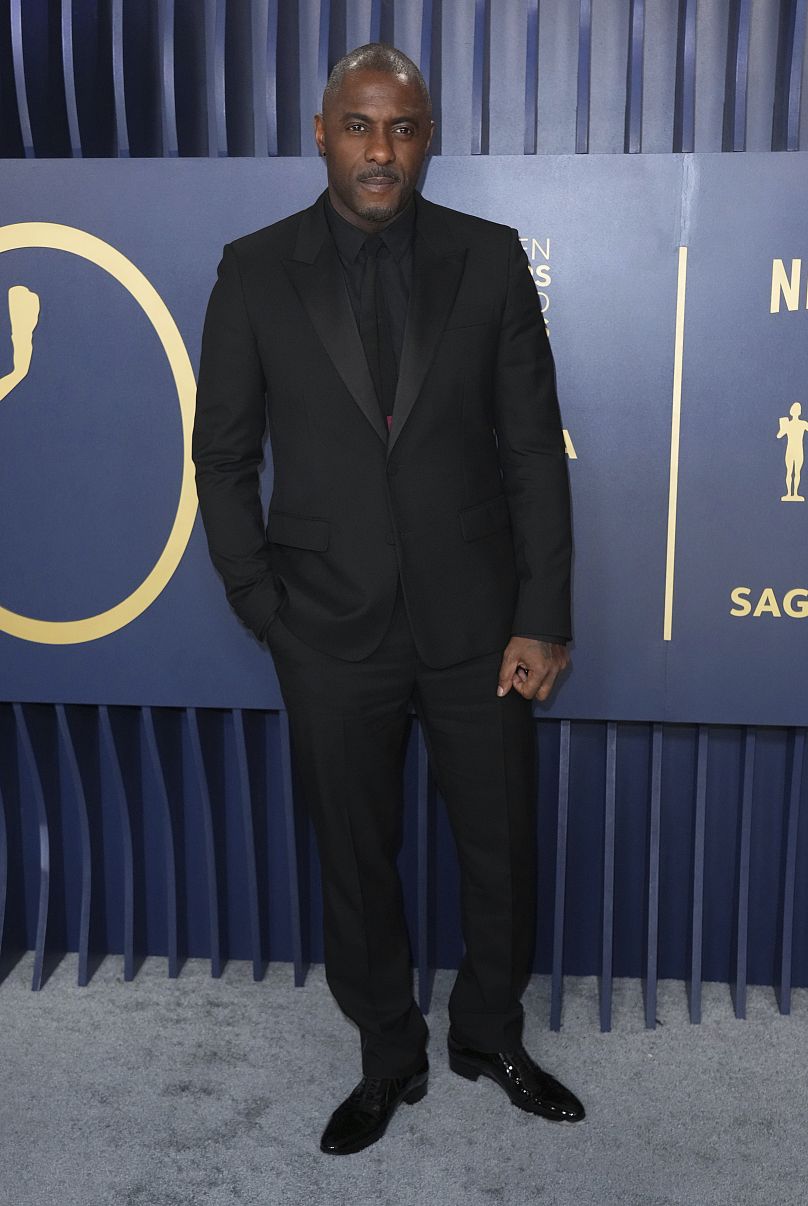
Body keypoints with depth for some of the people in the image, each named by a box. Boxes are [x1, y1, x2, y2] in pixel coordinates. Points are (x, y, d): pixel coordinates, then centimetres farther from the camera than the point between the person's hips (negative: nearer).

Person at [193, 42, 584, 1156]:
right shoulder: (255, 272, 0)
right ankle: (389, 1060, 36)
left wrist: (542, 619, -5)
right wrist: (267, 613, -4)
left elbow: (534, 447, -1)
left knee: (504, 854, 12)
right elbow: (224, 459, 3)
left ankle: (490, 1036, 39)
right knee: (356, 864, 13)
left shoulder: (490, 259, 0)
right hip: (332, 637, 0)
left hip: (477, 625, 1)